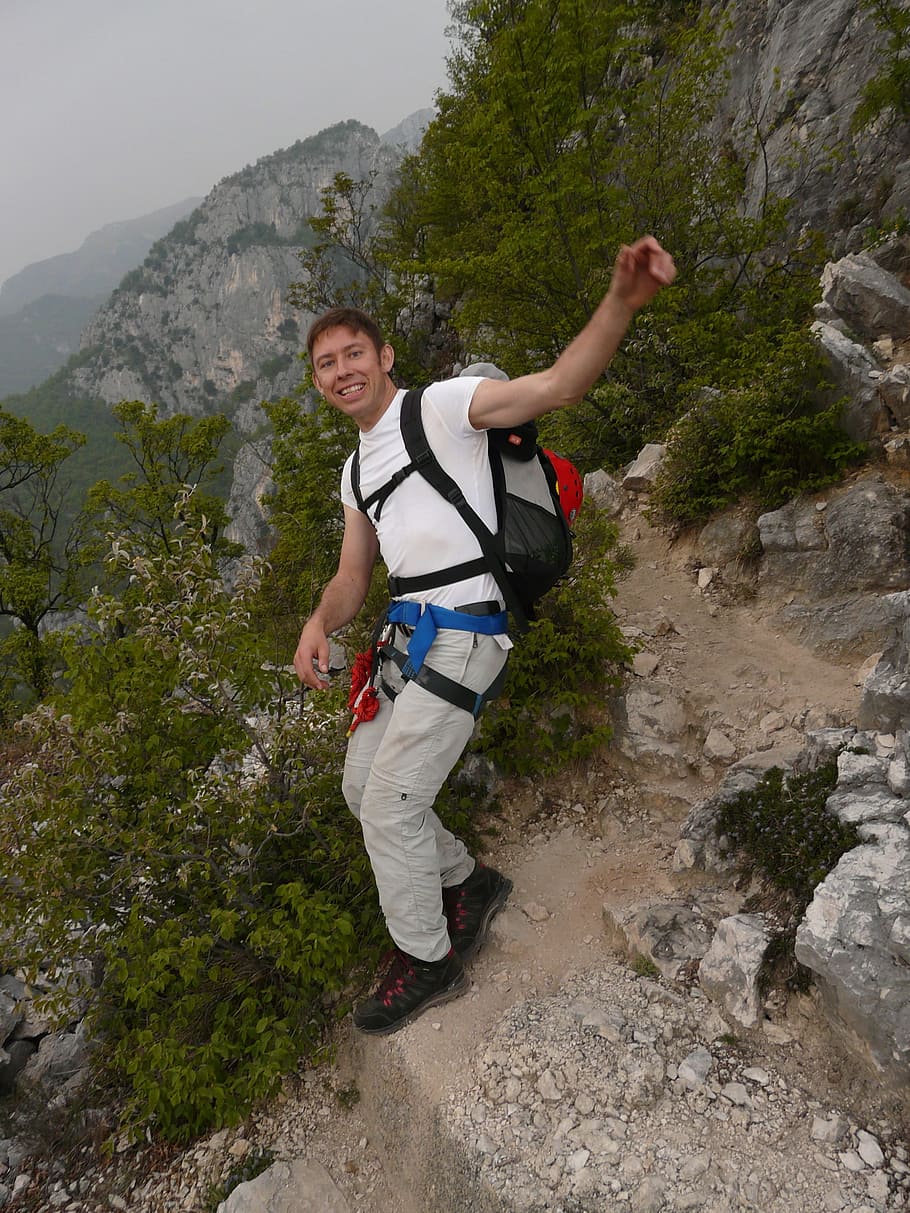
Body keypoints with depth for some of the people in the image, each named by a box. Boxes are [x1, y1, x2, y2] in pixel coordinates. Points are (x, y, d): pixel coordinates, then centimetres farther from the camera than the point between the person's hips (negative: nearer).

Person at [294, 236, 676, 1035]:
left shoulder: (441, 406, -4)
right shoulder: (357, 469, 20)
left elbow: (559, 386, -18)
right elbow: (353, 575, 18)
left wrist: (624, 300, -35)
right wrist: (319, 624, -4)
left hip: (461, 631, -9)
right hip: (409, 634, 9)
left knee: (390, 805, -4)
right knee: (363, 784, 16)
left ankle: (428, 964, 19)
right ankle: (469, 883, 37)